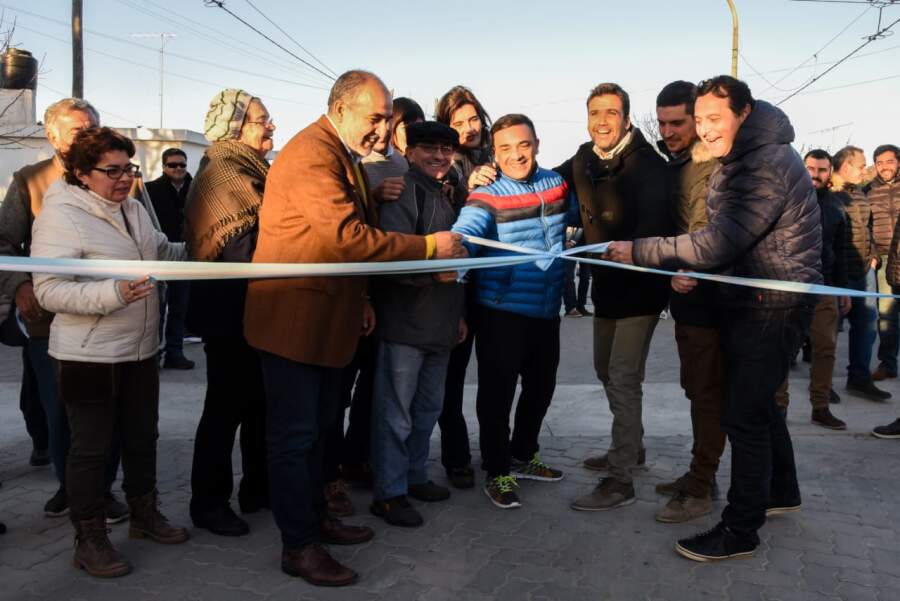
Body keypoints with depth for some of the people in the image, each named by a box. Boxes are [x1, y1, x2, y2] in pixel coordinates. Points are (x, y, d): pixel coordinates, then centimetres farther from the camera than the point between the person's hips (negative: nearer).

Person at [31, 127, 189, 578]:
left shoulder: (134, 209, 9)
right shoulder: (60, 217, -16)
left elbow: (162, 252, 23)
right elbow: (49, 291, -22)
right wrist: (113, 293, -34)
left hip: (141, 351, 8)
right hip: (89, 358, -8)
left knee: (142, 437, 19)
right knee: (92, 447, 5)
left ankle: (144, 515, 37)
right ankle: (89, 540, 21)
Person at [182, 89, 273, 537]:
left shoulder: (254, 170, 13)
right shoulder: (221, 174, -15)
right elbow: (243, 249, -22)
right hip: (232, 314, -9)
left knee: (261, 401, 16)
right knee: (226, 407, 1)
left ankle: (257, 488, 30)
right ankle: (208, 503, 15)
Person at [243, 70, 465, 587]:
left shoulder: (347, 157, 14)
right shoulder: (312, 154, -19)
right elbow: (348, 236, -28)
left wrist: (361, 299, 15)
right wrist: (429, 247, -23)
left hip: (329, 317, 10)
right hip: (295, 317, -10)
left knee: (316, 428, 19)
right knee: (294, 435, 1)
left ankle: (315, 517, 33)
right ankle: (298, 546, 12)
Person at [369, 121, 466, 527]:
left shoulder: (445, 196, 19)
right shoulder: (404, 189, -10)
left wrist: (458, 312, 23)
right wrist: (432, 269, -29)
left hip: (440, 324, 9)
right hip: (405, 321, -9)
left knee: (428, 407, 18)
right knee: (396, 412, -1)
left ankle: (415, 476, 32)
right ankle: (388, 493, 9)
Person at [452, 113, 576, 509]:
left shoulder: (556, 183, 6)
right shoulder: (487, 196, -12)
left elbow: (577, 213, 24)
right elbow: (465, 232, -29)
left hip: (546, 312, 6)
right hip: (502, 313, -6)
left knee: (541, 388, 19)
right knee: (498, 393, 2)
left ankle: (523, 455, 40)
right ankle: (497, 473, 19)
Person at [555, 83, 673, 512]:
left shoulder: (648, 165, -19)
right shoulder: (584, 160, 4)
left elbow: (653, 226, -28)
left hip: (640, 283, -8)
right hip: (607, 282, 9)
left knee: (623, 378, -9)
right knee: (606, 370, 20)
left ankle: (620, 480, -1)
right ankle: (630, 449, 39)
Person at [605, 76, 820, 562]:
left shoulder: (768, 166, -21)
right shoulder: (734, 162, 11)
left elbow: (721, 241, -28)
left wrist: (640, 251, -24)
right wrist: (690, 271, -3)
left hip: (774, 307, -10)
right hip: (748, 301, 10)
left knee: (744, 413, -8)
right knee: (757, 402, 20)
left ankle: (739, 530, 4)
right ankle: (781, 491, 39)